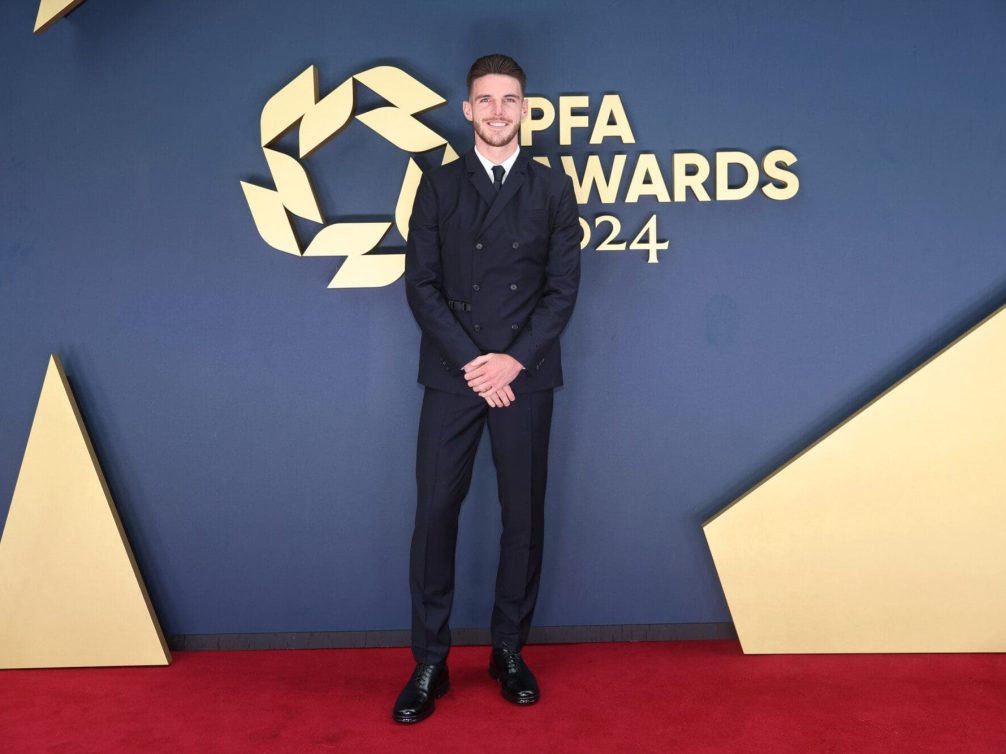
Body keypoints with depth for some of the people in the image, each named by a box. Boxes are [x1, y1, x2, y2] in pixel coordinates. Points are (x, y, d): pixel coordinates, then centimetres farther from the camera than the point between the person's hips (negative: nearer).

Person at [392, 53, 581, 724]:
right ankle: (430, 664, 10)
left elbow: (563, 287, 1)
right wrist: (471, 361, -10)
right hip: (452, 374, 0)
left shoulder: (552, 187, 8)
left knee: (524, 517, 6)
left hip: (525, 374, 0)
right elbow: (421, 284, 1)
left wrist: (514, 360, -11)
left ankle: (510, 652, 22)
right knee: (435, 514, -1)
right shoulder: (439, 186, 9)